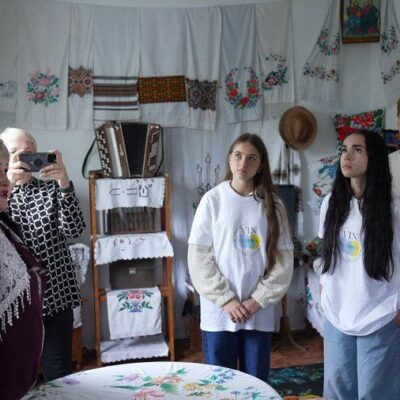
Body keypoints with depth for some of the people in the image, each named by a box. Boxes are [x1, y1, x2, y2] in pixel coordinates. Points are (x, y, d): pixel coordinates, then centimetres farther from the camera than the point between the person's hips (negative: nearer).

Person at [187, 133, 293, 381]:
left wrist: (258, 299, -8)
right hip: (219, 311, -1)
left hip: (259, 313, 2)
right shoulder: (213, 200, -4)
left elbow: (283, 258, 1)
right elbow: (199, 257, -6)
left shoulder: (273, 204, 2)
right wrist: (225, 299, -11)